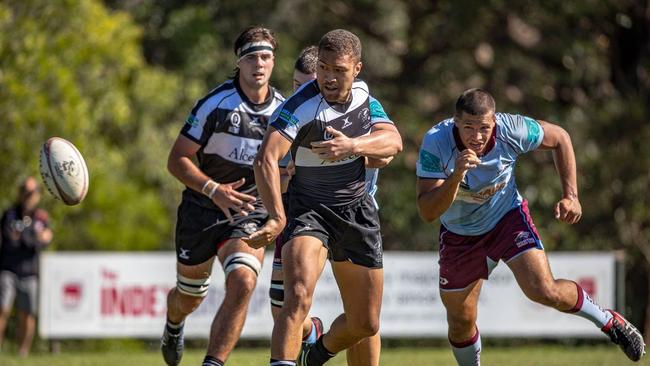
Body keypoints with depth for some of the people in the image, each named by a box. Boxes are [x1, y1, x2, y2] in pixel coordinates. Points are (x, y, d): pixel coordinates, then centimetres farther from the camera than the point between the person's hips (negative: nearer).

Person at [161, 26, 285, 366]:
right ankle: (173, 325, 55)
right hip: (201, 210, -1)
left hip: (249, 213, 1)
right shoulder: (216, 104, -13)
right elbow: (177, 159, -12)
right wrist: (214, 190, -26)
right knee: (189, 298, 17)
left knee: (242, 283, -27)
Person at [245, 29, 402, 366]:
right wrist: (277, 218, -49)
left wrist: (352, 146, -33)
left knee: (365, 325, 11)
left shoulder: (363, 95, -2)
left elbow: (393, 141, -12)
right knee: (298, 296, -32)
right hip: (309, 209, -5)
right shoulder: (300, 106, -23)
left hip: (357, 210, 5)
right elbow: (266, 160, -35)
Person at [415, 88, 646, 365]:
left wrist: (570, 195, -9)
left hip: (508, 218, -1)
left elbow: (559, 138, -5)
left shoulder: (512, 130, -27)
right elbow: (427, 212, -33)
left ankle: (609, 321, 5)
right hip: (460, 235, 1)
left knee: (543, 290, -20)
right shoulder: (435, 143, -30)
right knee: (461, 324, 5)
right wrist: (456, 176, -49)